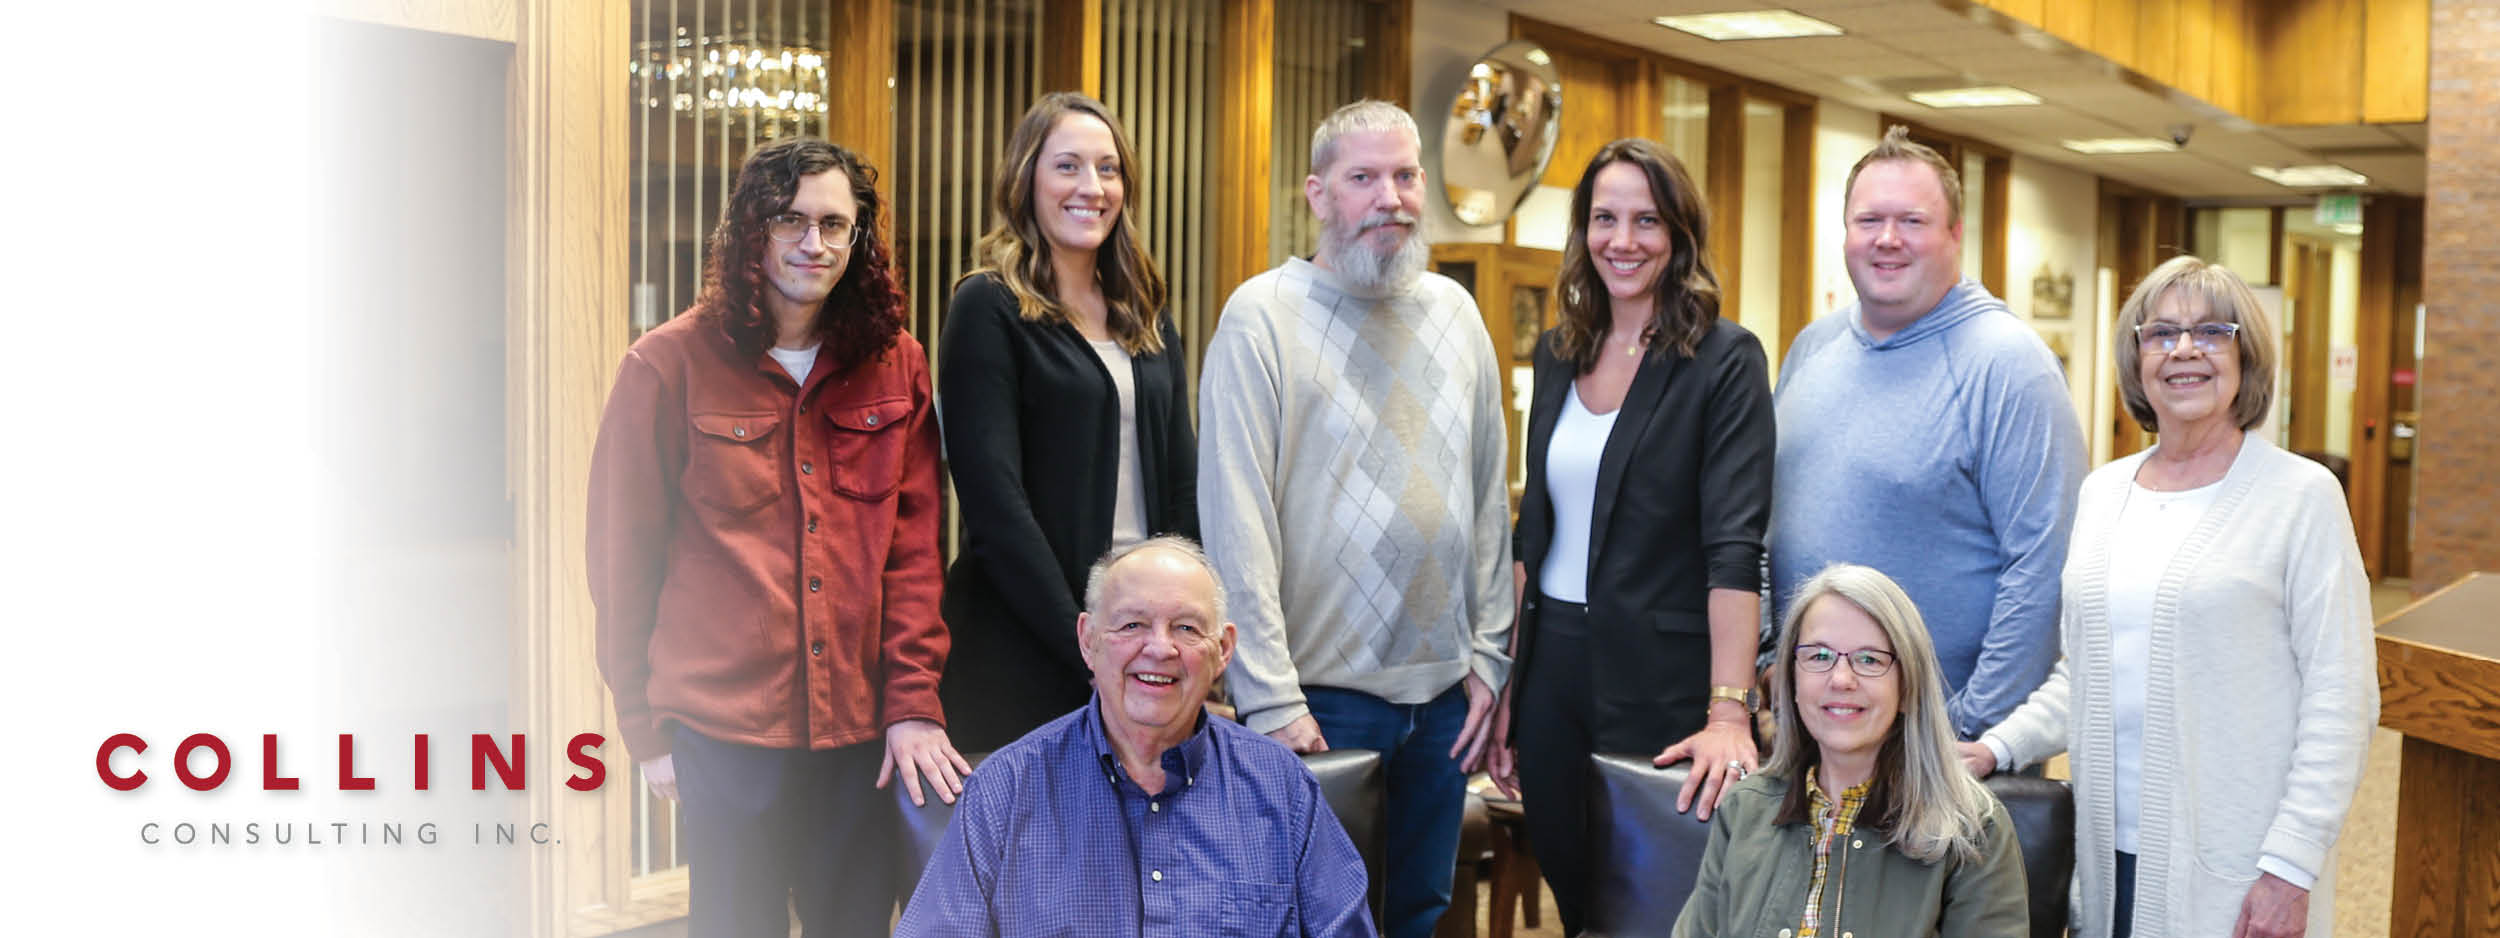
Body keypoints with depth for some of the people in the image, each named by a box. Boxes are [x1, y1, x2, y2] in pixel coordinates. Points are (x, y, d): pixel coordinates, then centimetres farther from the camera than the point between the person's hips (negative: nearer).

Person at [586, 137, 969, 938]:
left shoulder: (896, 366, 5)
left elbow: (914, 547, 3)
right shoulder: (669, 366, -3)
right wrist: (646, 729, 0)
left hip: (864, 733, 3)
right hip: (725, 730, -2)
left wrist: (914, 702, -5)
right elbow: (624, 556, 0)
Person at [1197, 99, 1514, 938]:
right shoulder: (1263, 316, -8)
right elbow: (1237, 519, -12)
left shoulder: (1454, 311, 9)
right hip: (1319, 695, -5)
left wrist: (1487, 655, 8)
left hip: (1444, 693, 5)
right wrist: (1270, 699, -15)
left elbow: (1490, 494, 12)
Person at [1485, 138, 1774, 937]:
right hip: (1553, 662, 5)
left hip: (1661, 679, -5)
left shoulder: (1723, 360, -9)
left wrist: (1729, 712, -25)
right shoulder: (1558, 354, 8)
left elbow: (1734, 544, -17)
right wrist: (1506, 675, 9)